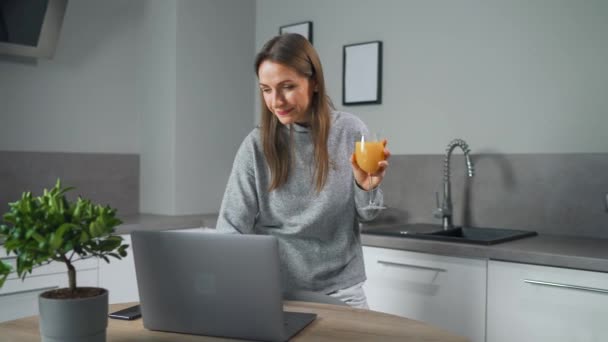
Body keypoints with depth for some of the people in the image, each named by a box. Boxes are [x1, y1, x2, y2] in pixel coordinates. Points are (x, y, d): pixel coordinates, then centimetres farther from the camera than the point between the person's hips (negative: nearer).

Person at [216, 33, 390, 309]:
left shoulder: (350, 132, -6)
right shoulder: (257, 145, -9)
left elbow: (366, 215, 4)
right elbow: (232, 226, -9)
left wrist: (366, 187, -18)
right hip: (273, 290, -1)